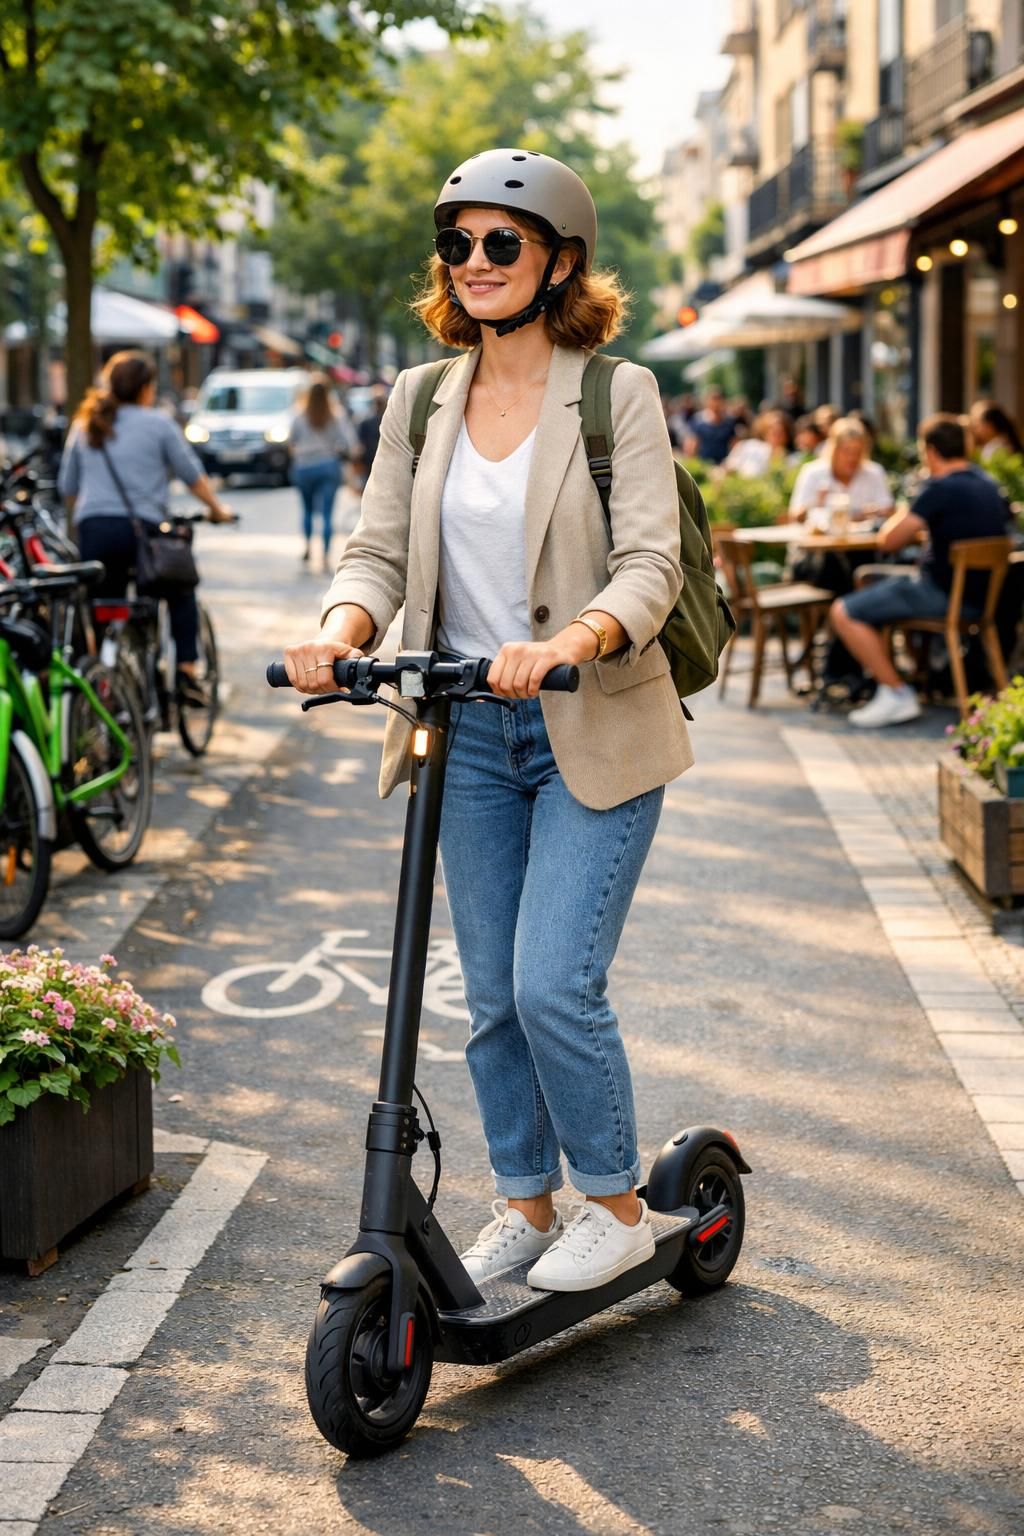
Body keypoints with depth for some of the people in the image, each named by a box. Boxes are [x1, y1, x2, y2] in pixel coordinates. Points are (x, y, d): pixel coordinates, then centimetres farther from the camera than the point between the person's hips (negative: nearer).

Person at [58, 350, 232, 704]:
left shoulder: (84, 425, 14)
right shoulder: (158, 423, 1)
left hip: (92, 531, 3)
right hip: (140, 528, -3)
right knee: (181, 592, 20)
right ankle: (186, 672, 9)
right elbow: (192, 475, 5)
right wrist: (218, 509, 19)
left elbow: (67, 487, 17)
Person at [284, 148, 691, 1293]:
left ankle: (616, 1206, 10)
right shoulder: (421, 401, 7)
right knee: (491, 994, 10)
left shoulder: (618, 395, -7)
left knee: (555, 985, -11)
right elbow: (379, 548, 3)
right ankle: (525, 1203, 27)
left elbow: (650, 565, -15)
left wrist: (565, 643, -34)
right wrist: (341, 630, -20)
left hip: (591, 729, -5)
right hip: (469, 732, 5)